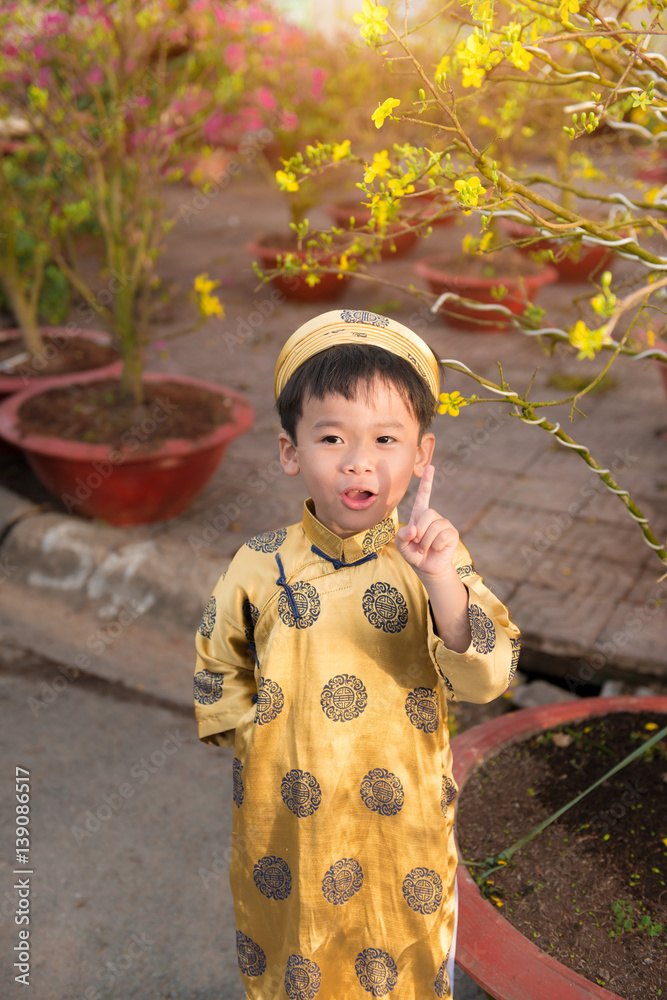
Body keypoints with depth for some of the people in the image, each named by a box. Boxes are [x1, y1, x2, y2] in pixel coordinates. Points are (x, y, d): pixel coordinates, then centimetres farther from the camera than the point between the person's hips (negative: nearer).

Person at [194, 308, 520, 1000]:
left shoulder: (432, 561, -13)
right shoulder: (263, 567, -11)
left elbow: (486, 677, -24)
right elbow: (218, 667, 5)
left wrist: (443, 582, -37)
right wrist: (261, 736, -3)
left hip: (404, 826, -1)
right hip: (287, 829, 1)